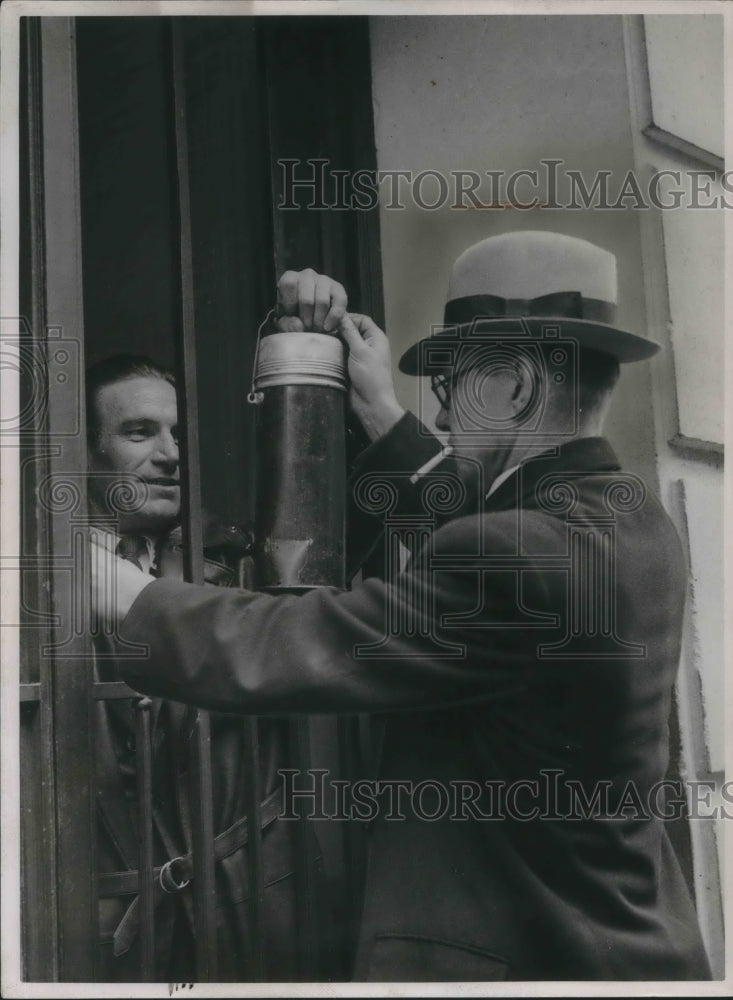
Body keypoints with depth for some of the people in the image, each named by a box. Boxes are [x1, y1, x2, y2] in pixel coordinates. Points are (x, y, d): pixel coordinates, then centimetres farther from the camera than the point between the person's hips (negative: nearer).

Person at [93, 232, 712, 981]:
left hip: (508, 959, -9)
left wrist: (117, 588, -11)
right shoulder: (630, 519, 1)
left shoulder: (521, 555, -27)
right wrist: (380, 412, 17)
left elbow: (273, 654, -24)